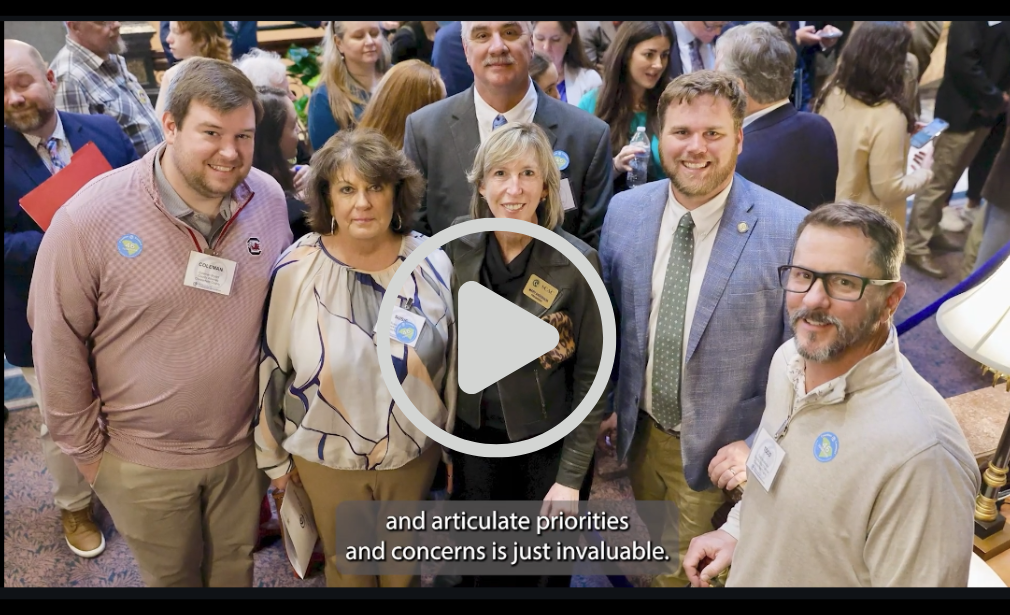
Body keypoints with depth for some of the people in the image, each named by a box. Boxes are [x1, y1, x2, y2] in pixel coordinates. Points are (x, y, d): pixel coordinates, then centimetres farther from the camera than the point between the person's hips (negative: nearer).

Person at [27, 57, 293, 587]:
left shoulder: (270, 199, -10)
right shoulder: (89, 218, -20)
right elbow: (58, 343, -10)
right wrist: (86, 449, -2)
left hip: (243, 447, 2)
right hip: (144, 463, -2)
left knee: (235, 567, 24)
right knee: (171, 577, 23)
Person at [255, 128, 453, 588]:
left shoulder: (431, 263, -12)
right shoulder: (297, 269, -18)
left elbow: (452, 360, 0)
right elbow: (269, 368, -7)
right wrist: (273, 453, 2)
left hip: (415, 449, 2)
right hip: (327, 456, -1)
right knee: (346, 566, 22)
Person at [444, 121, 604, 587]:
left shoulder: (577, 262, -18)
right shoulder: (458, 248, -8)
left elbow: (591, 376, -12)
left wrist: (572, 475, -12)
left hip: (550, 446, -2)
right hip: (474, 439, 3)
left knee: (545, 571, 19)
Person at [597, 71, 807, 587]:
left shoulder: (791, 230, -20)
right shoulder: (624, 211, -7)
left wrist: (762, 446, -15)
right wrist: (609, 402, 7)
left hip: (722, 452, -4)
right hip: (641, 433, 4)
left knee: (701, 570, 17)